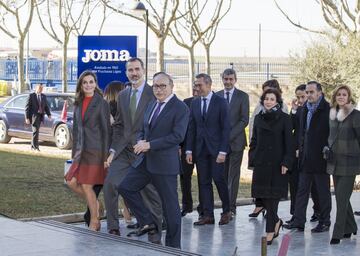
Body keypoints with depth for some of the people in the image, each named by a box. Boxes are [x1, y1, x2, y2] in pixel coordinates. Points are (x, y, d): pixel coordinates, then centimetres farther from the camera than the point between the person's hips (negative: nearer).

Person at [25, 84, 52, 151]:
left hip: (40, 116, 5)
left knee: (36, 131, 10)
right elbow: (27, 107, -5)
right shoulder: (31, 96, -4)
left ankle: (33, 146, 19)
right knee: (35, 131, -11)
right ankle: (35, 146, -9)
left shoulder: (43, 96, 13)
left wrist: (49, 114, -3)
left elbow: (46, 106, 13)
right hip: (33, 116, -5)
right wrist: (27, 118, -11)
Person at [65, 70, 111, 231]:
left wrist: (106, 156, -12)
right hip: (82, 150, 6)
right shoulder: (78, 103, 12)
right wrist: (74, 152, 14)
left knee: (87, 185, -5)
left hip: (96, 150, -6)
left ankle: (94, 223, 11)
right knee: (72, 182, 0)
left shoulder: (101, 103, -7)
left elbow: (106, 130, -8)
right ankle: (96, 206, 21)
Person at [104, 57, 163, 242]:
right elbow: (118, 125, 15)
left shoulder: (154, 94, -6)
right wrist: (113, 149, 6)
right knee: (110, 184, -7)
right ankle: (113, 228, 5)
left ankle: (155, 234, 15)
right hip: (124, 149, 5)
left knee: (150, 192, 2)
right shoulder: (122, 95, 12)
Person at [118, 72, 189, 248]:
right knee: (125, 187, 3)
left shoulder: (180, 108, -11)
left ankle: (173, 245, 12)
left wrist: (149, 145, -20)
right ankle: (148, 222, 14)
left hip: (165, 164, -8)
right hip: (145, 160, 8)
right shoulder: (152, 106, 14)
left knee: (170, 204, 1)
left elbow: (177, 136, -20)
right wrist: (141, 142, -3)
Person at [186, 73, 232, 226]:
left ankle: (226, 212, 10)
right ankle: (208, 215, 7)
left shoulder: (220, 102, -4)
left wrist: (223, 151, -14)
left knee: (219, 179, -7)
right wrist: (189, 150, 3)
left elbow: (225, 128, -8)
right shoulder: (194, 103, 9)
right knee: (204, 182, 3)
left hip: (216, 148, -4)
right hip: (200, 149, 4)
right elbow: (191, 128, 11)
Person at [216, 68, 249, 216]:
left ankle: (231, 208, 1)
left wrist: (229, 136, -14)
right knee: (223, 175, 5)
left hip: (236, 141, -3)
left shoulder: (243, 96, 0)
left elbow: (244, 120, -6)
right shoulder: (216, 96, 10)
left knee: (233, 176, -2)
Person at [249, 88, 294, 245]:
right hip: (261, 163, 4)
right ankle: (276, 222, 26)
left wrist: (286, 163, -12)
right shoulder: (258, 118, 9)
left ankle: (270, 231, 4)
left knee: (273, 196, -4)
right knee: (262, 196, 3)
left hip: (277, 164, -4)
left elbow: (289, 143, -5)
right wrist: (252, 160, 7)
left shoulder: (284, 118, -3)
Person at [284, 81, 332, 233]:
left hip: (321, 158, -7)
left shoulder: (328, 110, -11)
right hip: (305, 158, 7)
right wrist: (300, 149, 12)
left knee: (323, 191, 5)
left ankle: (324, 222, 15)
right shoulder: (304, 109, 12)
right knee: (302, 190, 7)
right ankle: (298, 222, 10)